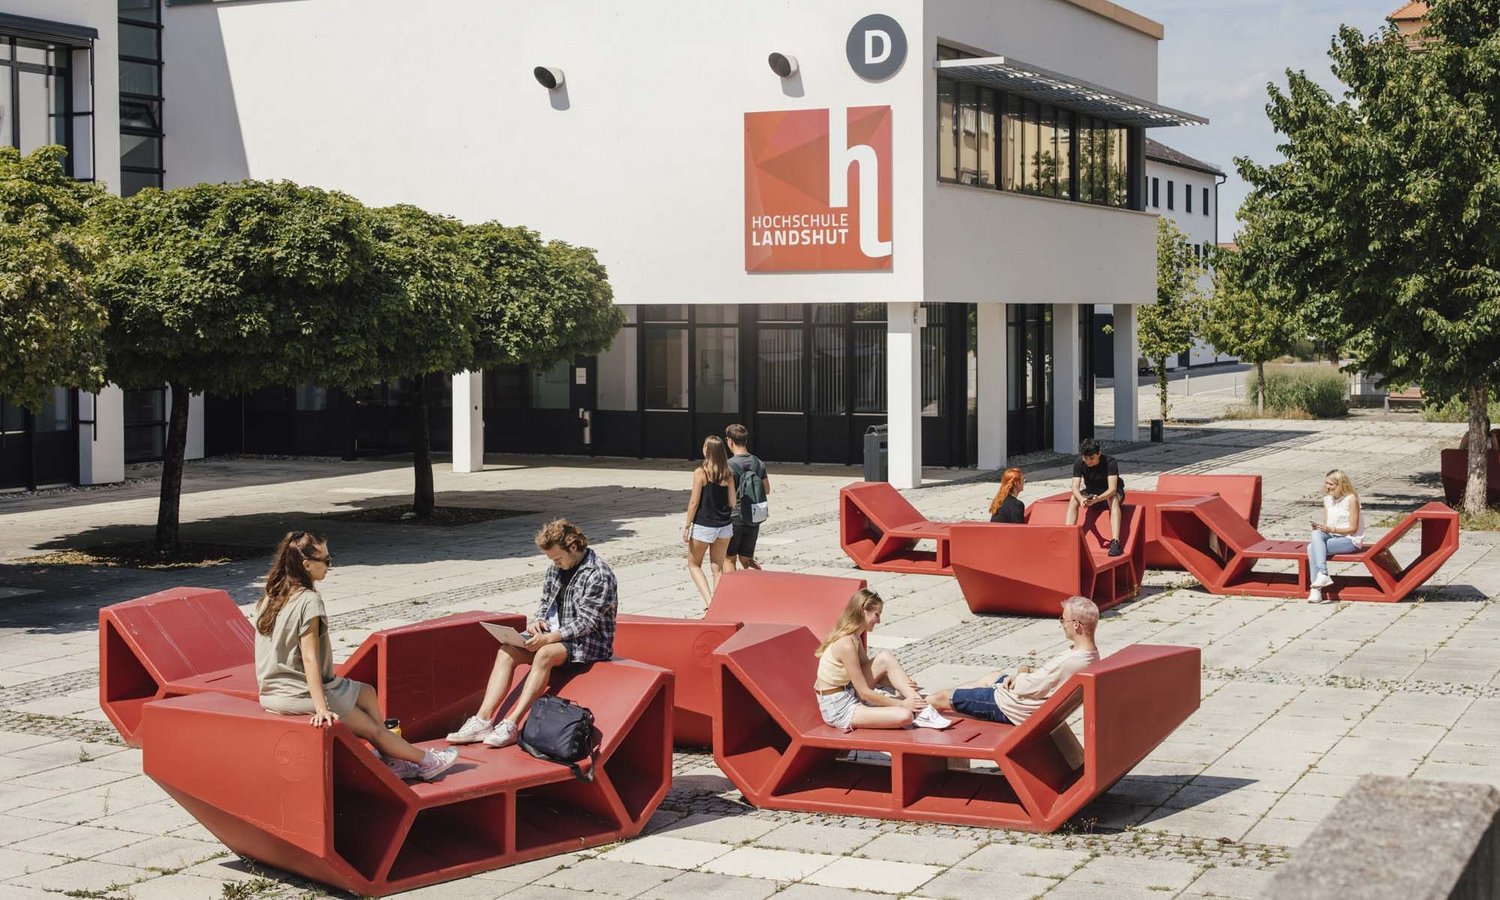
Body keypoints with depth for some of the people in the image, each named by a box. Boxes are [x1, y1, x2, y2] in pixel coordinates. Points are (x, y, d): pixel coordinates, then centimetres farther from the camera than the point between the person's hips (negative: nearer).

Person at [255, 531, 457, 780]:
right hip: (299, 695, -9)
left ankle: (390, 762, 22)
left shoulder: (269, 597, 7)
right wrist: (321, 708, -25)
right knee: (373, 729, 6)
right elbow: (309, 658, -23)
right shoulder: (309, 599, -18)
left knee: (366, 694, 21)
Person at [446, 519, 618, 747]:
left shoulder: (599, 576, -15)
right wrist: (538, 621, -2)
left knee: (544, 655, -36)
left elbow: (586, 622, -20)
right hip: (553, 633, 8)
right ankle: (483, 719, -26)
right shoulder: (556, 568, 9)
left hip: (588, 641, -8)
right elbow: (545, 601, 21)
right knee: (506, 651, -16)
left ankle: (512, 724, -39)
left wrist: (549, 638, -26)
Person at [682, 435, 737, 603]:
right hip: (724, 526, 4)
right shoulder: (728, 474, 0)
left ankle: (709, 601, -5)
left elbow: (694, 502, -12)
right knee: (717, 567, 13)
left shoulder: (700, 472, -13)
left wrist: (687, 526, -5)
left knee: (694, 564, 12)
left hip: (703, 526, -4)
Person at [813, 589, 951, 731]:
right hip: (839, 710, -9)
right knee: (905, 716, -27)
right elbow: (865, 693, -22)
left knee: (885, 657, -8)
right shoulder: (846, 644, -25)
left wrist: (902, 682, -2)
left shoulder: (854, 637, 5)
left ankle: (921, 708, -7)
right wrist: (901, 704, -15)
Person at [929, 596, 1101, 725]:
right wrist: (1028, 671, -6)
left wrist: (1022, 670, -5)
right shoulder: (1091, 654, -7)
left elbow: (1023, 688, -25)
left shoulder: (1069, 662, -36)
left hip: (1009, 708, -9)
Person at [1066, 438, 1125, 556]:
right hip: (1091, 492, 3)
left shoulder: (1109, 462, -27)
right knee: (1073, 499, -26)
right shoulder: (1079, 463, -17)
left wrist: (1097, 499, -53)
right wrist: (1081, 499, -46)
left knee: (1113, 499, -38)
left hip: (1109, 493, -3)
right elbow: (1075, 488, -23)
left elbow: (1112, 489, -34)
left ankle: (1115, 541, -49)